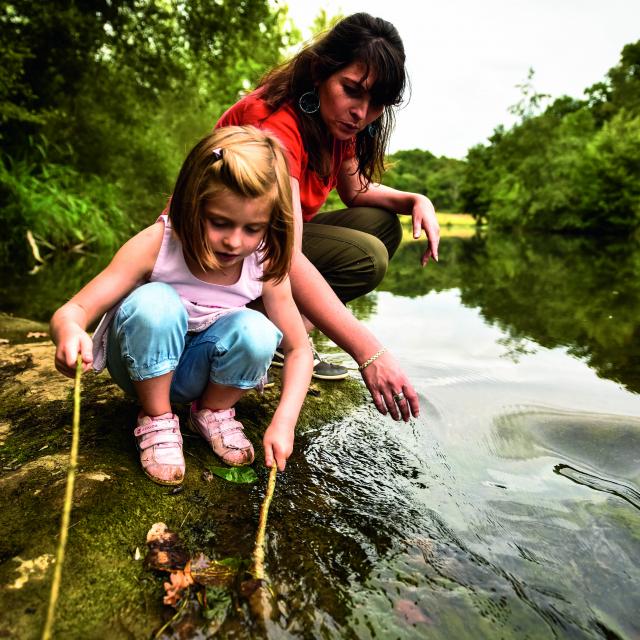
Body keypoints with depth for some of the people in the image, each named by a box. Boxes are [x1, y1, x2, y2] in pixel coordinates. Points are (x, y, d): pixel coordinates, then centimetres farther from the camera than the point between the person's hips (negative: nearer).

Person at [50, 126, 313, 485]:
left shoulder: (265, 266, -19)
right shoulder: (155, 245, -25)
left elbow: (299, 349, -12)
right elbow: (74, 310, -25)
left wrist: (284, 421, -27)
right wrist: (68, 331, -51)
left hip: (197, 370, 2)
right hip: (143, 365, -1)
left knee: (257, 331, -30)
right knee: (154, 302, -34)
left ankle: (214, 412, -1)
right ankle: (157, 419, -11)